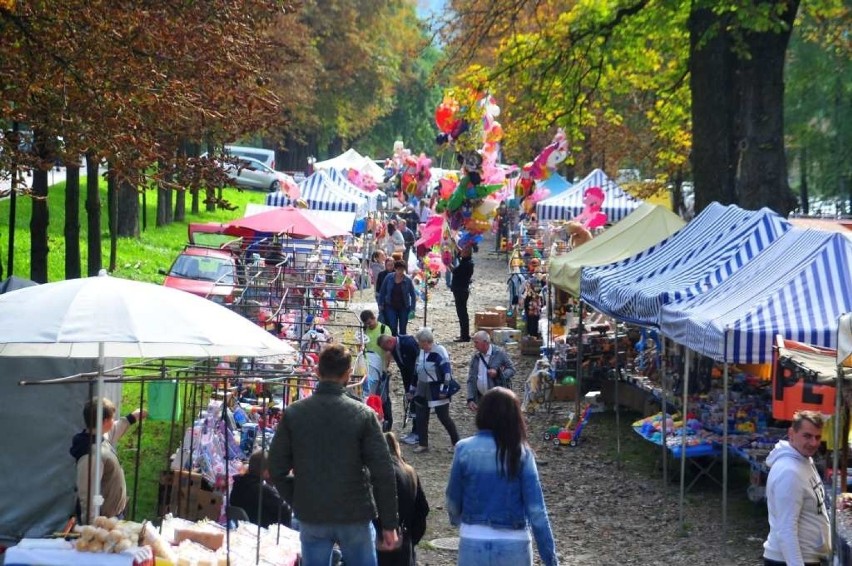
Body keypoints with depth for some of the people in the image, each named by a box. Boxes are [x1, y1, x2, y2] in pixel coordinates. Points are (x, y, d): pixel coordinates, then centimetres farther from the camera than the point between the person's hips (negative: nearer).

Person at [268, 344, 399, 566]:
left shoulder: (293, 413, -3)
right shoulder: (363, 414, -8)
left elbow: (276, 469, -2)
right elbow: (383, 473, -9)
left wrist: (296, 502, 11)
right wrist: (389, 523, -3)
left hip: (310, 517, 1)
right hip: (355, 516, -1)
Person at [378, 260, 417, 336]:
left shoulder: (408, 280, -8)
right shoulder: (389, 278, -6)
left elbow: (413, 295, -2)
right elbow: (382, 291, 5)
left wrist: (412, 309, -8)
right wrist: (380, 304, 3)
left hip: (403, 307, 0)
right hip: (391, 307, 0)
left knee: (403, 330, 6)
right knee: (393, 327, -11)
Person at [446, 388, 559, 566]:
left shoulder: (465, 449, -6)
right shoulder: (521, 453, -7)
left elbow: (453, 499, 2)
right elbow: (536, 509, -10)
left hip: (473, 544, 0)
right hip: (514, 545, 0)